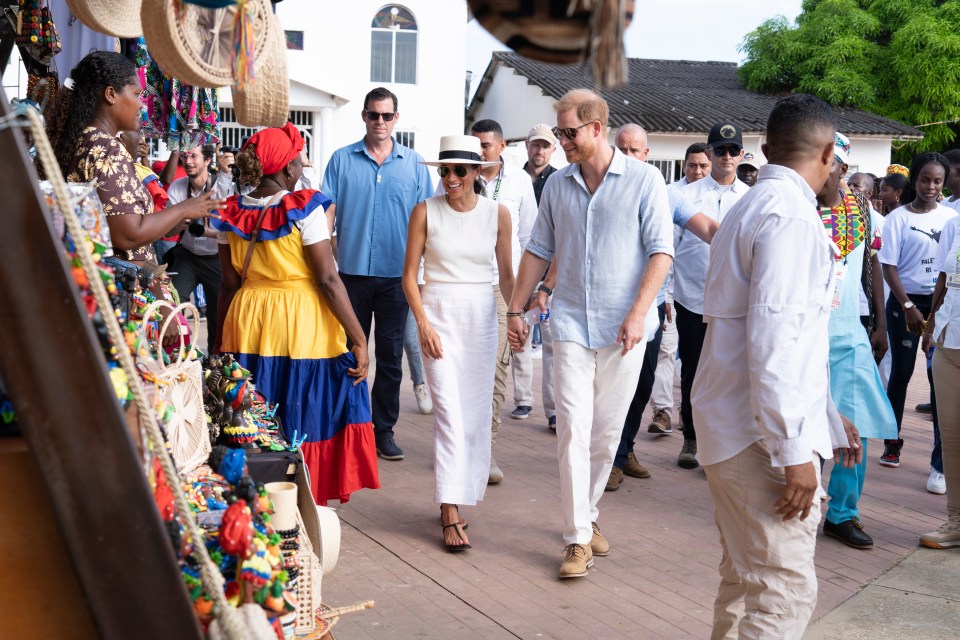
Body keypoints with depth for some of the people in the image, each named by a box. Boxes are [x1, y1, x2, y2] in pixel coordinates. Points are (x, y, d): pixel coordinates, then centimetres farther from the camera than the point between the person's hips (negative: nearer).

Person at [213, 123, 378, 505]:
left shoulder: (231, 215, 3)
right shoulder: (304, 209, -11)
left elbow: (229, 284, 6)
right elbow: (328, 281, -14)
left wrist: (220, 341, 16)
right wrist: (359, 341, -11)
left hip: (246, 326, 5)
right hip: (303, 327, -5)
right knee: (303, 426, 5)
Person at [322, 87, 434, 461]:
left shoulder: (414, 163, 5)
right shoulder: (342, 160, 4)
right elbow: (328, 212, 2)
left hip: (396, 275, 0)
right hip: (352, 271, 0)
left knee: (390, 356, 6)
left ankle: (383, 430, 15)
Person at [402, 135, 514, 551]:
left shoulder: (497, 213, 4)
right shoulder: (425, 212, -1)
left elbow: (506, 273, 10)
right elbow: (410, 274, 0)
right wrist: (423, 323, -10)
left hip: (481, 318, 3)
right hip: (439, 314, -3)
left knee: (476, 414, 5)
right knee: (449, 410, -11)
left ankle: (456, 499, 21)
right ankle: (451, 516, -11)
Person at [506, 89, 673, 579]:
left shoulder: (643, 180, -3)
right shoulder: (557, 185, 8)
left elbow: (661, 251, -7)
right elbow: (539, 250, 14)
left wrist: (638, 313, -16)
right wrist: (516, 308, 10)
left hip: (622, 327, -1)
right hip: (571, 322, 2)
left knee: (606, 432, 8)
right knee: (573, 429, -6)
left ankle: (587, 515, 27)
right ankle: (577, 538, -1)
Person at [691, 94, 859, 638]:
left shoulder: (754, 206, 19)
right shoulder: (791, 215, -14)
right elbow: (773, 340, -23)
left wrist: (828, 416, 27)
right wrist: (794, 451, -21)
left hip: (734, 426, 11)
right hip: (763, 434, -11)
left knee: (747, 580, 19)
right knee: (786, 592, -9)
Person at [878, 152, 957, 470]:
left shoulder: (951, 216, 4)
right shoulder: (898, 218, -2)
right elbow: (889, 267, -4)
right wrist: (908, 307, -10)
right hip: (906, 301, -2)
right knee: (901, 372, 5)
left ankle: (942, 457, 6)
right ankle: (892, 442, 20)